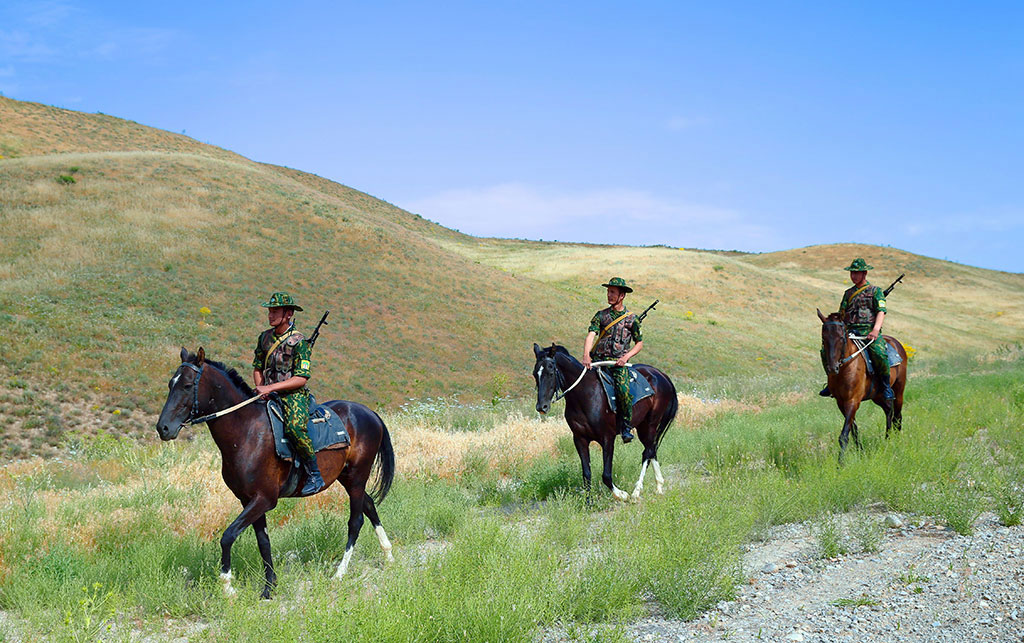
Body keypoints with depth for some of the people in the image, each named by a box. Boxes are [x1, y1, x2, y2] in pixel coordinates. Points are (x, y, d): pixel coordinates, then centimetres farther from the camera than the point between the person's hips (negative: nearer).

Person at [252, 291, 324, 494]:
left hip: (294, 395, -6)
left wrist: (271, 387, -20)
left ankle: (315, 475, -20)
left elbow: (301, 378, -14)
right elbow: (257, 369, 19)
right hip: (269, 395, 7)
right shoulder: (265, 337, 10)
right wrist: (261, 389, -1)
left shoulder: (299, 342, -9)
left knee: (294, 426, -33)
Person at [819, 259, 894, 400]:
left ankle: (886, 385, -14)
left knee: (880, 354, -34)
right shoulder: (848, 293, 23)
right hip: (849, 332, 5)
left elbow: (881, 312, -3)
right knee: (826, 350, -15)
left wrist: (875, 330, -20)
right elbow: (841, 315, 19)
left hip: (869, 331, -5)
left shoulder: (876, 291, 9)